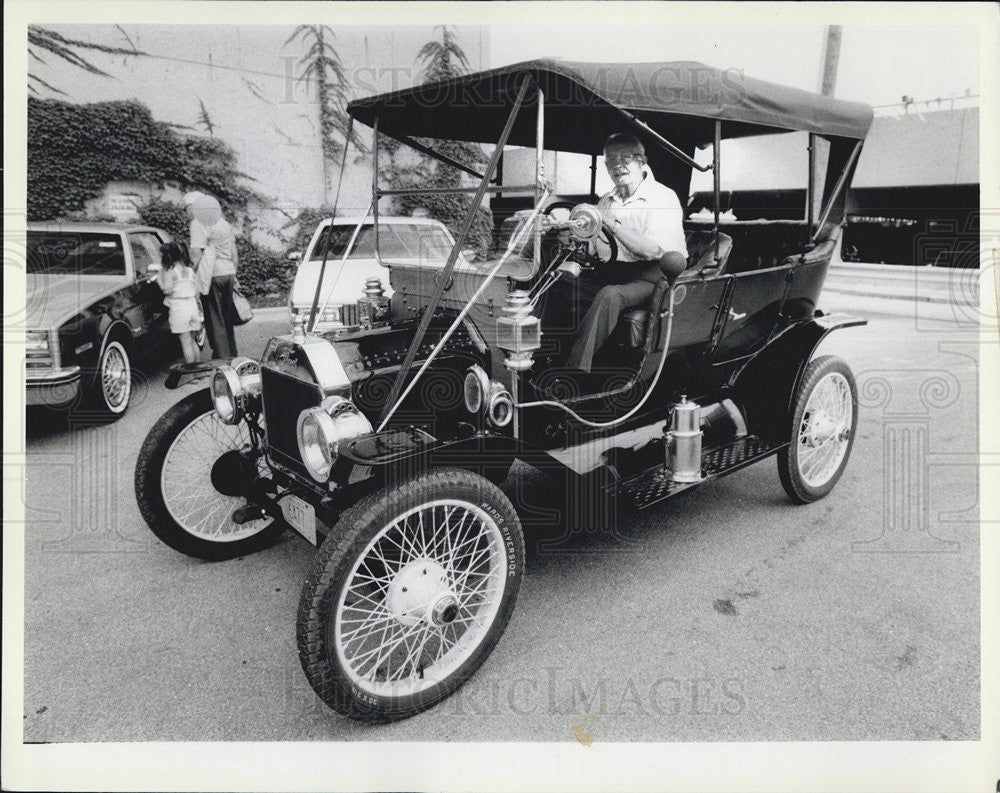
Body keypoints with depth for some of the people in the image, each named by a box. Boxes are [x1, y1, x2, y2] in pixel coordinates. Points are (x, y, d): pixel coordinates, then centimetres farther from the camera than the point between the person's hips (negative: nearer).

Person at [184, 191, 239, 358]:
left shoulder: (198, 223, -8)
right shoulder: (223, 222, 17)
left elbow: (196, 253, -16)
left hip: (213, 276, -8)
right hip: (228, 273, 8)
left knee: (215, 321, -2)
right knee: (227, 319, 15)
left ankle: (222, 358, -1)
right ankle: (231, 356, 21)